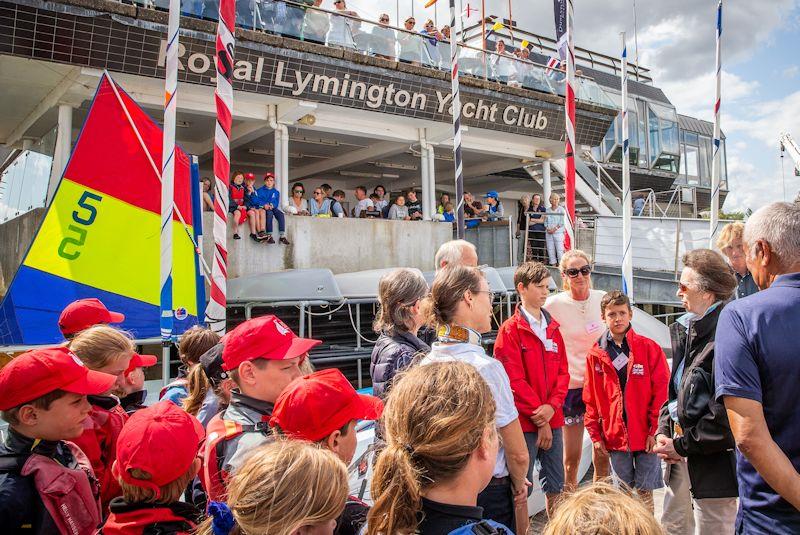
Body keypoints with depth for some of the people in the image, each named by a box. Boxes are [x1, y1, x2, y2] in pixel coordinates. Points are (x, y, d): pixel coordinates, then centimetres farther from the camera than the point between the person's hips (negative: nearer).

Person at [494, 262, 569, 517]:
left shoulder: (553, 329, 12)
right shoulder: (510, 329, -8)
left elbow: (563, 372, 10)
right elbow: (514, 379, -12)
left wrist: (551, 406, -8)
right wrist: (539, 418, -11)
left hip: (552, 420, 6)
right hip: (524, 422, -6)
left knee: (556, 486, 15)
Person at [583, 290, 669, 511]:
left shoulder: (649, 348, -3)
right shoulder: (595, 355, 4)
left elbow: (661, 391, -4)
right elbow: (591, 399, 7)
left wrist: (655, 430, -8)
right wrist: (595, 434, 3)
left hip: (645, 435, -2)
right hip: (615, 436, 2)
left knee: (645, 491, 6)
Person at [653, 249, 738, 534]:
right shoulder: (686, 329, 10)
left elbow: (726, 416, -23)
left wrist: (682, 445, -13)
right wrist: (664, 431, 5)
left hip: (714, 461, -9)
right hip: (682, 457, 9)